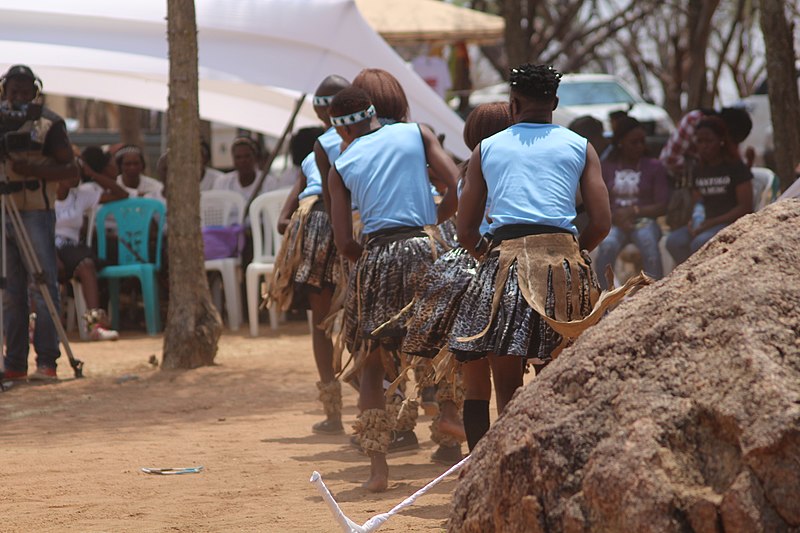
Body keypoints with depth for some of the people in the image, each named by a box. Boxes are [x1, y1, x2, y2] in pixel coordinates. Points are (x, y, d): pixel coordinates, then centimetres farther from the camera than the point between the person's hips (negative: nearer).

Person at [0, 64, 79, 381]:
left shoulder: (49, 123, 0)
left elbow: (70, 169, -4)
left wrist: (32, 170, -18)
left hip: (35, 214, -5)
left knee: (42, 288, -8)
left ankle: (46, 363, -7)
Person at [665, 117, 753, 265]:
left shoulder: (736, 168, -4)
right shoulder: (699, 170, 15)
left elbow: (745, 207, -9)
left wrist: (711, 223, -16)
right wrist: (695, 221, -8)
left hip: (734, 224, -6)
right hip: (707, 225, 6)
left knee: (700, 242, -34)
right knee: (674, 241, -22)